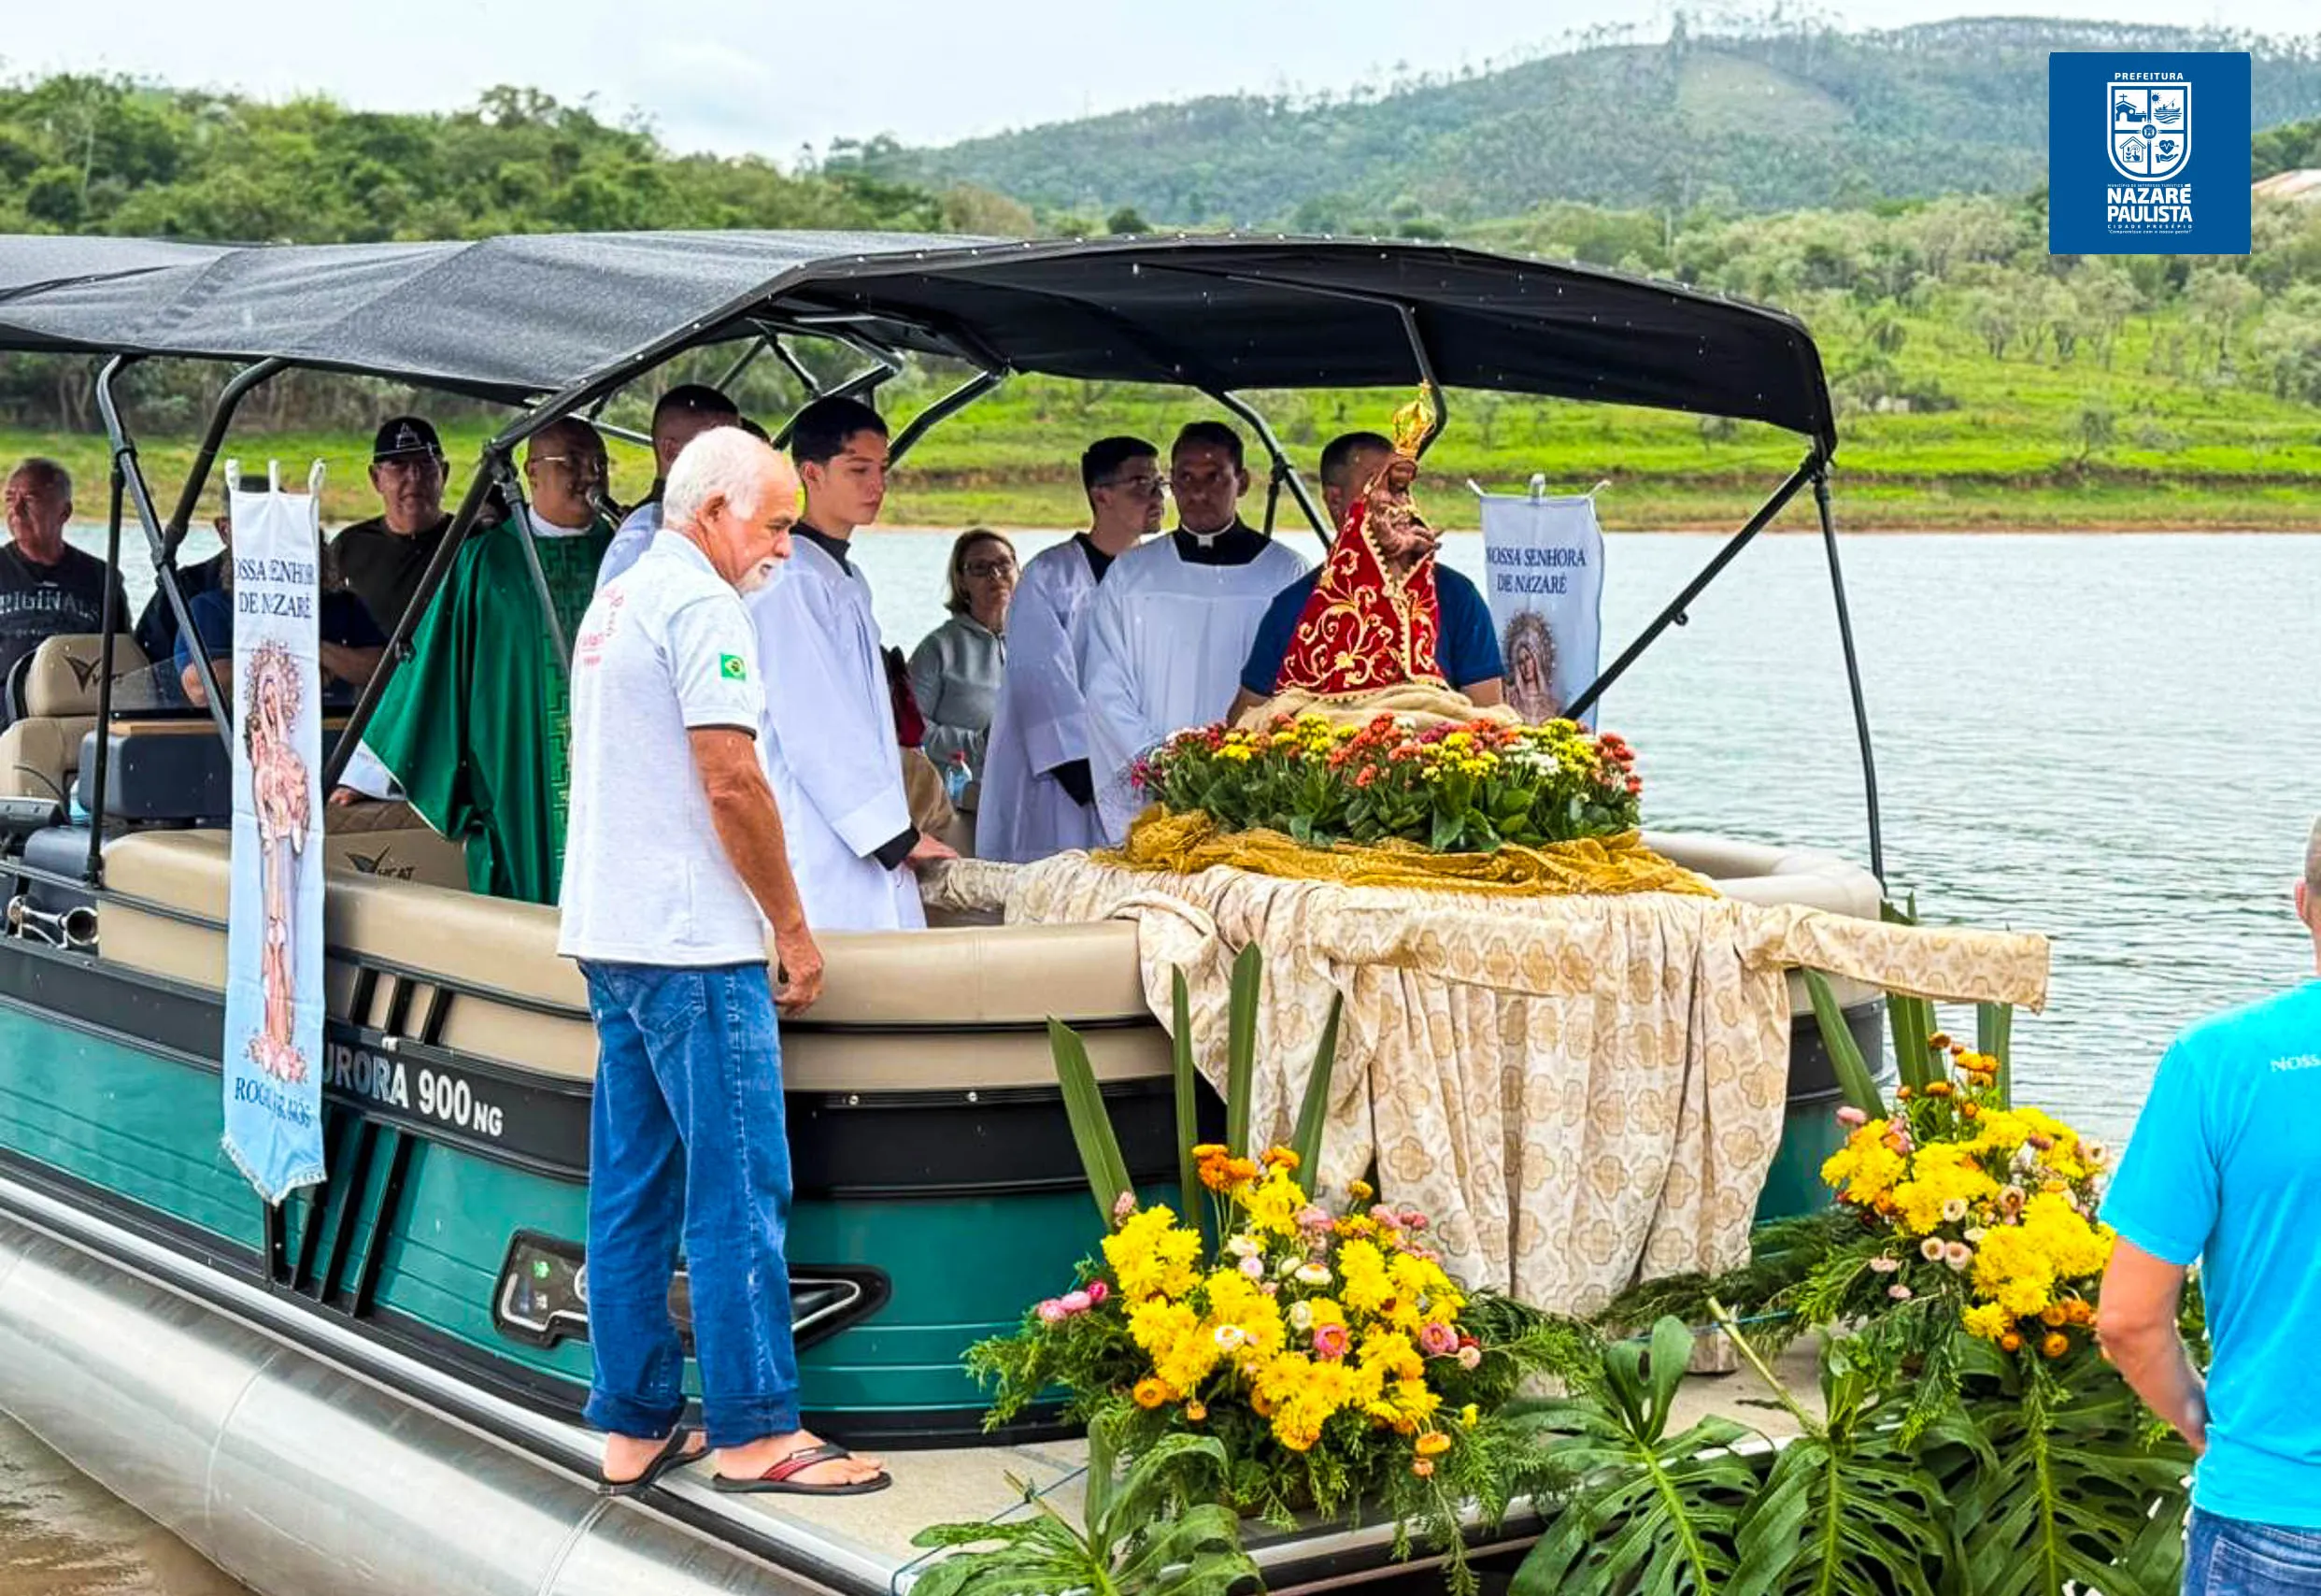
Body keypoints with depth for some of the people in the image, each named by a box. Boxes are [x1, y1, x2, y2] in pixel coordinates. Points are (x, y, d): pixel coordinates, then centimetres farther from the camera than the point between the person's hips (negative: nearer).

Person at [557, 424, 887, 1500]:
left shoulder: (613, 600, 19)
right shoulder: (699, 603, -11)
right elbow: (730, 780, -18)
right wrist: (793, 927, -10)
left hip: (608, 931, 10)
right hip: (692, 941, -10)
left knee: (631, 1189, 11)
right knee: (738, 1190, -5)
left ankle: (634, 1425, 16)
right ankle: (754, 1432, -1)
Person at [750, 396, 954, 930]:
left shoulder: (848, 580, 20)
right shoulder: (791, 581, -10)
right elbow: (811, 729, -15)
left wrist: (899, 831, 16)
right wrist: (896, 833, -12)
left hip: (871, 845, 9)